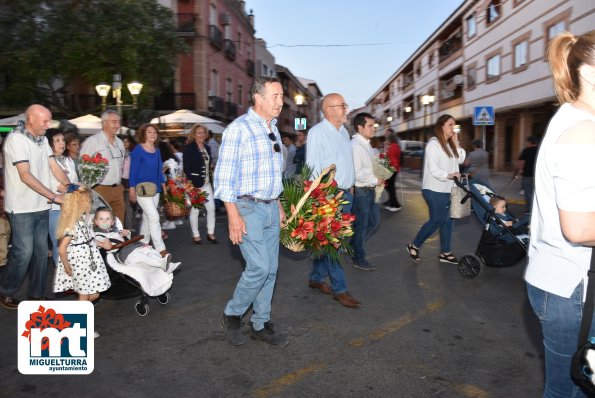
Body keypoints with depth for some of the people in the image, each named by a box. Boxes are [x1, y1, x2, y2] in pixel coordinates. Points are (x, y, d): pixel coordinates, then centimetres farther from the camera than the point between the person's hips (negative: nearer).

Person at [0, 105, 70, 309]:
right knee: (23, 252, -2)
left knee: (41, 251, 11)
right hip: (22, 208, -7)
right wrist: (54, 196, -20)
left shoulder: (42, 140, 9)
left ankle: (37, 294, 22)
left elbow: (55, 167, 7)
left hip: (41, 207, 7)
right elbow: (25, 176, -19)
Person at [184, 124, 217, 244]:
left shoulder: (207, 148, 14)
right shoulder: (189, 148, -6)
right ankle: (195, 235, 12)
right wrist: (191, 183, -16)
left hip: (206, 183, 6)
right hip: (194, 183, -6)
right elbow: (186, 167, -10)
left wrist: (209, 179, 11)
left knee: (211, 208, 4)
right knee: (195, 209, 1)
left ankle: (210, 233, 16)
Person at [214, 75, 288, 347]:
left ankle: (261, 324, 22)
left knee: (271, 269, 9)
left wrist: (278, 205, 18)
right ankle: (232, 315, 14)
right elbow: (224, 175, -14)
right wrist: (233, 215, -19)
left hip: (271, 208, 8)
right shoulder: (239, 128, -11)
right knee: (259, 267, -11)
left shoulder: (273, 130, 13)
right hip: (248, 208, -8)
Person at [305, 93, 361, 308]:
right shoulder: (317, 132, -10)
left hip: (346, 194, 8)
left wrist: (350, 186, 16)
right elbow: (312, 167, -14)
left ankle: (316, 278, 27)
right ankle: (339, 289, 4)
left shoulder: (343, 131, 15)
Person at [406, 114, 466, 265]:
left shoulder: (450, 144, 15)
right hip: (434, 190, -8)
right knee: (436, 221, -3)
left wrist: (456, 143, 1)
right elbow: (432, 168, -19)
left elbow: (460, 159, 10)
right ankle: (414, 246, 12)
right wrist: (448, 175, -32)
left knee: (447, 220, 8)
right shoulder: (434, 144, -12)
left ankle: (445, 253, 17)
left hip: (447, 189, 8)